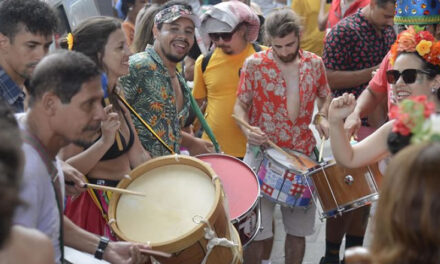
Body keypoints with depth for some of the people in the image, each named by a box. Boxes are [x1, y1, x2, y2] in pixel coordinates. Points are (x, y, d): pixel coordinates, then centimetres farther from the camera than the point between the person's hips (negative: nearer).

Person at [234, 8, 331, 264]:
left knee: (299, 228, 11)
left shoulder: (314, 63, 3)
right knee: (256, 230, -5)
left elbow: (325, 96, 18)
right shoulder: (254, 63, -6)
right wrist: (248, 130, -22)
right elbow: (240, 105, -1)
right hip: (263, 153, -3)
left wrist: (322, 117, -3)